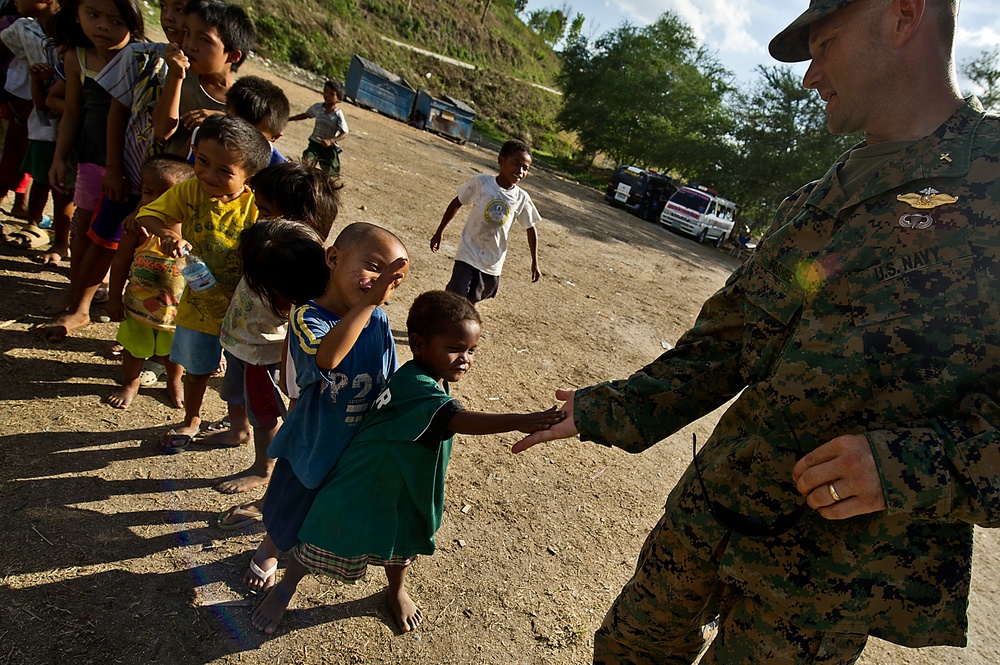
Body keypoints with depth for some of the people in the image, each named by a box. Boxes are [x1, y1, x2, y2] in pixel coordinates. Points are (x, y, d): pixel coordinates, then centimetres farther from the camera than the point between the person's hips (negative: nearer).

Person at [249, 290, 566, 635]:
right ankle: (284, 588, 44)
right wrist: (520, 421, -62)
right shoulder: (416, 388, -37)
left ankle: (397, 591, 58)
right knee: (325, 545, 15)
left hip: (403, 489, 8)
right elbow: (460, 420, -53)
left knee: (402, 543, 27)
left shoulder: (431, 381, -6)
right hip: (361, 487, -8)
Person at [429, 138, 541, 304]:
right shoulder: (481, 182, -12)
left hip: (493, 263, 3)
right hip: (468, 255, -3)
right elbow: (456, 203, 1)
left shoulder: (522, 198, -7)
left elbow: (531, 229, 6)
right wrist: (439, 231, 6)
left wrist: (535, 263, 6)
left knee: (471, 302, 16)